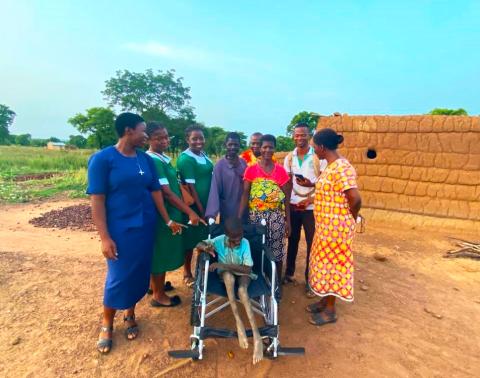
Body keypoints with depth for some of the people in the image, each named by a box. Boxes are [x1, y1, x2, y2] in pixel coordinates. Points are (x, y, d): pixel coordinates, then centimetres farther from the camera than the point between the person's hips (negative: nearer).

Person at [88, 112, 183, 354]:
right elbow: (97, 200, -13)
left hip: (146, 226, 5)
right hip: (119, 229, -5)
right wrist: (104, 237, -16)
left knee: (139, 274, 12)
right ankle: (107, 324, 28)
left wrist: (168, 220, 9)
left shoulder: (145, 159, 5)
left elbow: (155, 190, 10)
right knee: (119, 277, 4)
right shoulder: (102, 159, -11)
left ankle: (130, 315, 36)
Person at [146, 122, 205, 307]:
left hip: (168, 212, 9)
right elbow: (166, 193, -25)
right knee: (161, 253, 4)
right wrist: (190, 212, -25)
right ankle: (158, 295, 20)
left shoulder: (163, 158, 8)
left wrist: (185, 210, 17)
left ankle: (154, 284, 39)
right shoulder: (153, 161, -22)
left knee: (159, 252, 21)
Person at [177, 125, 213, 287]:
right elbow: (190, 186, -19)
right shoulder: (185, 158, -16)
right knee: (191, 239, 5)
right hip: (193, 205, -8)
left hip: (208, 203, 8)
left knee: (205, 238, 17)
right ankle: (187, 273, 22)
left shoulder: (203, 155, 8)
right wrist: (200, 209, -17)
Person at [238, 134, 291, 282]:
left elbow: (286, 197, 3)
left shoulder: (280, 170, 2)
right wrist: (239, 217, -8)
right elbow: (245, 194, -2)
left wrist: (288, 221, 1)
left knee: (276, 250, 6)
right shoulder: (251, 169, 0)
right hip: (256, 215, 0)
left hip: (276, 215, 1)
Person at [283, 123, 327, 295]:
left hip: (312, 207, -3)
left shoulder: (319, 157, -6)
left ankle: (310, 280, 17)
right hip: (293, 206, 3)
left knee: (312, 244, 3)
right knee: (292, 241, 13)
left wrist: (310, 199, -15)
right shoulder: (289, 158, 7)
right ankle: (289, 273, 29)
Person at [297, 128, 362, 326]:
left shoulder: (342, 168, -23)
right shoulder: (331, 166, 7)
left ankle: (330, 310, 21)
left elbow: (355, 199, -27)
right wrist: (312, 185, 15)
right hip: (326, 226, 9)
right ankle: (325, 301, 36)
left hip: (336, 227, -9)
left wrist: (349, 220, -11)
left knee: (332, 265, 4)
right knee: (325, 263, 19)